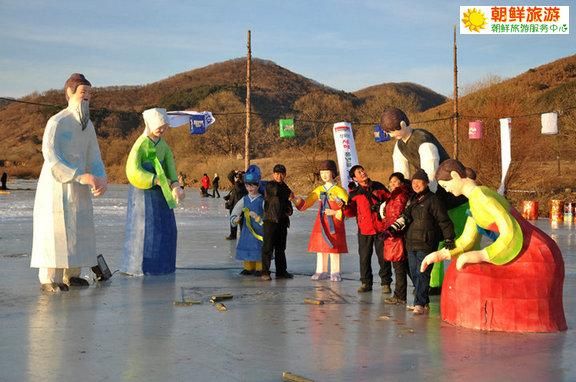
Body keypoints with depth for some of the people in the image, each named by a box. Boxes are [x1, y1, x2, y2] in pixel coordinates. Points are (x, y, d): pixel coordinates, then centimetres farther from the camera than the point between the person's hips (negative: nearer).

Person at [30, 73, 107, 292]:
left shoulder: (88, 125, 8)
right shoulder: (56, 122, -13)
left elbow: (93, 157, 7)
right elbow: (51, 158, -22)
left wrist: (101, 179, -13)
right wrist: (81, 176, -29)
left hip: (79, 187, 7)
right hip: (57, 185, -7)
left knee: (79, 231, 7)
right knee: (55, 231, -8)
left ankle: (71, 274, 16)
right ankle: (49, 279, -4)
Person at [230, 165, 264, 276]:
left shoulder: (262, 201, -8)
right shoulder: (244, 200, 4)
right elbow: (234, 214, 5)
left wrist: (258, 218, -23)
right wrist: (235, 220, -16)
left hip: (259, 230, -4)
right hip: (246, 229, 4)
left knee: (259, 249, 0)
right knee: (246, 248, 9)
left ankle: (259, 268, 14)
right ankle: (248, 267, 24)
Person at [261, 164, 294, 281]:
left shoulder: (284, 187, 18)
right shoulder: (270, 185, -4)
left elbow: (288, 203, 26)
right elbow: (276, 191, -24)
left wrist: (289, 211, 5)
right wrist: (289, 195, -9)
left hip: (282, 221, 7)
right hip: (270, 220, -7)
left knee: (281, 248, 13)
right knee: (268, 247, -6)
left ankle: (281, 271, 20)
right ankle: (265, 272, -4)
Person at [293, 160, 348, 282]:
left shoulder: (339, 190, -4)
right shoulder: (319, 190, 11)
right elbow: (306, 203, 11)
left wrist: (335, 212, -17)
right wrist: (296, 200, -6)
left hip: (334, 224, -5)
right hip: (321, 224, 5)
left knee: (334, 248, -3)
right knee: (320, 247, 7)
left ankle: (335, 273, 4)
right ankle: (321, 271, 15)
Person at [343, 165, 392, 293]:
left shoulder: (378, 186, 6)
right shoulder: (354, 193, 5)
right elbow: (352, 213, 8)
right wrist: (345, 207, -11)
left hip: (381, 228, 0)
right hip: (364, 229, 1)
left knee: (383, 256, 1)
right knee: (364, 257, 5)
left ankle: (386, 283, 11)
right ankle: (366, 283, 17)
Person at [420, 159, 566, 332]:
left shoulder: (480, 195, -19)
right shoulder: (476, 198, 13)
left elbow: (511, 233, -25)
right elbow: (467, 240, 16)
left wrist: (479, 255, -21)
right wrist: (441, 254, 3)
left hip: (537, 258, -10)